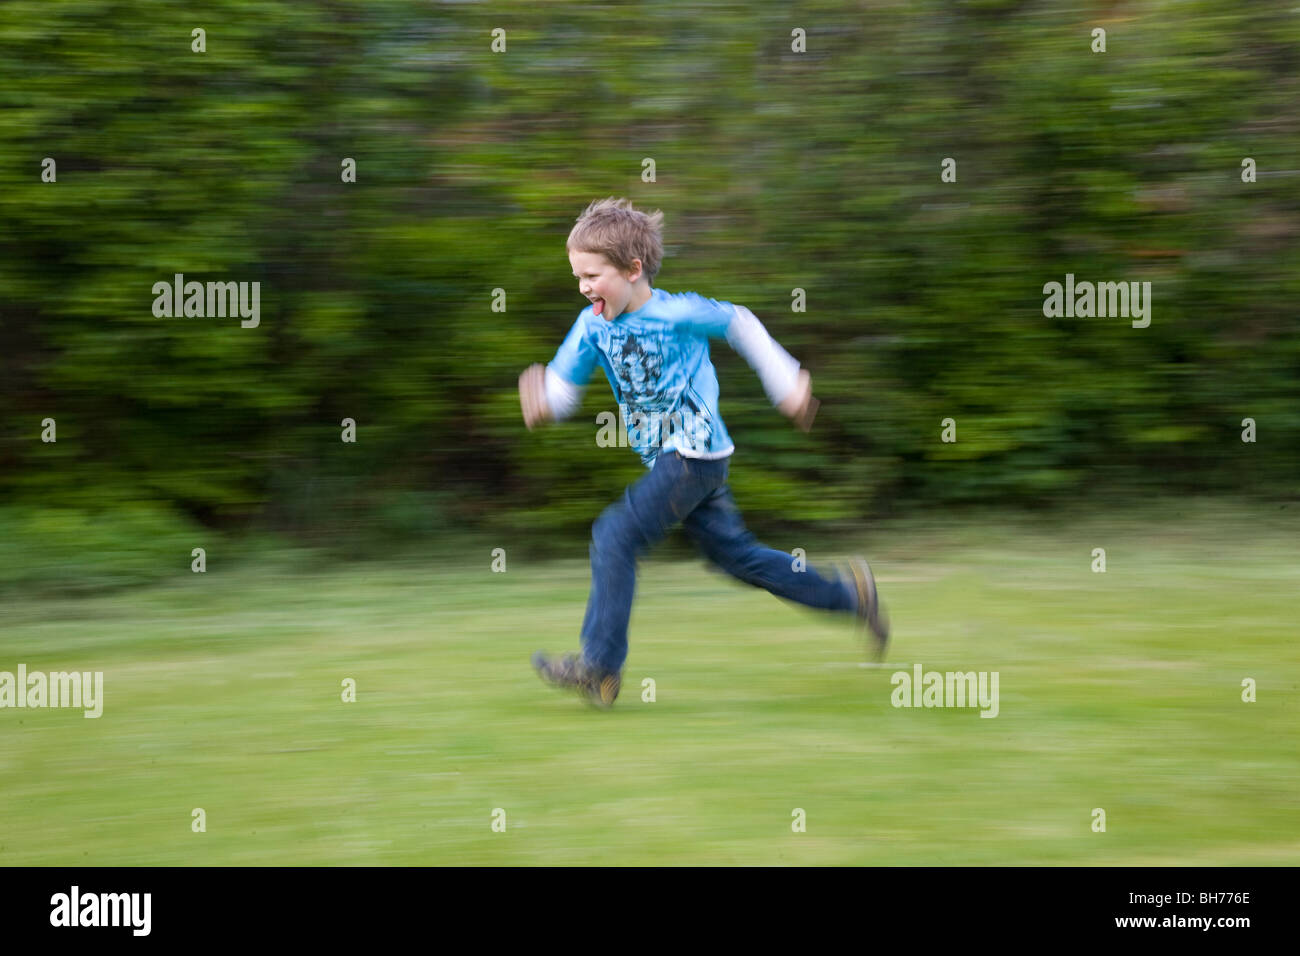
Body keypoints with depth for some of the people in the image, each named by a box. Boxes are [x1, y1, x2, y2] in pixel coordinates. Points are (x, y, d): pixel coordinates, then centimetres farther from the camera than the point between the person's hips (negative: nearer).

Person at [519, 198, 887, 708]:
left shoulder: (677, 312, -14)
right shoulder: (592, 326, 2)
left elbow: (739, 324, 1)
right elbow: (563, 388, 3)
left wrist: (786, 383, 5)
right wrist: (540, 397, -22)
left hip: (697, 455, -7)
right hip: (665, 458, 7)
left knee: (615, 535, -16)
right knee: (736, 555, 13)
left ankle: (599, 666, -11)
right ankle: (848, 595, 26)